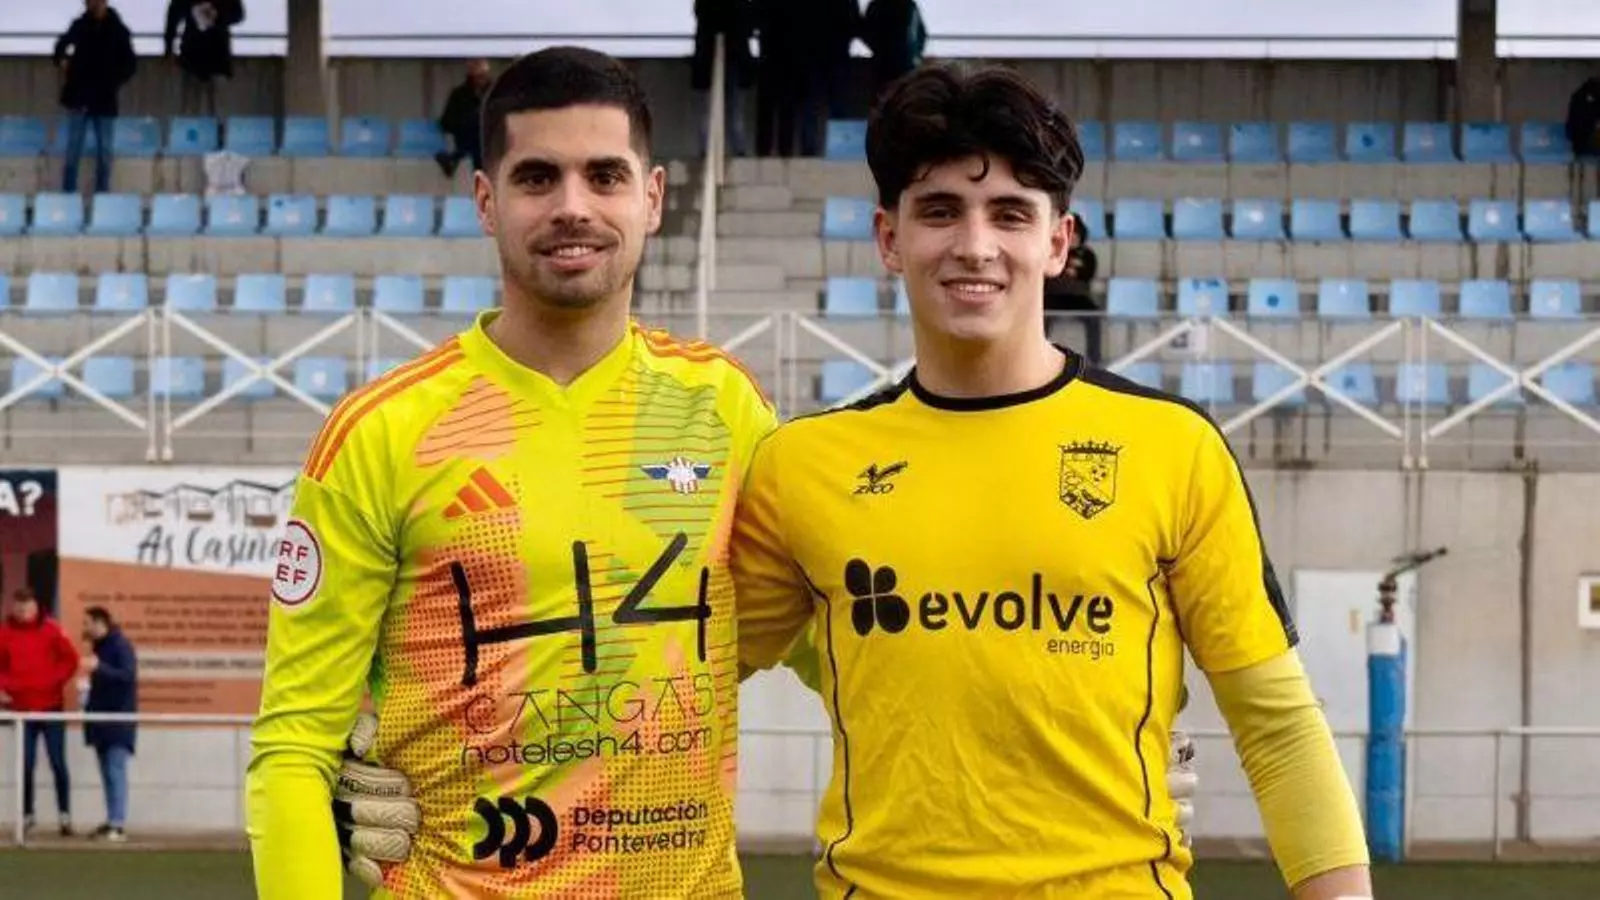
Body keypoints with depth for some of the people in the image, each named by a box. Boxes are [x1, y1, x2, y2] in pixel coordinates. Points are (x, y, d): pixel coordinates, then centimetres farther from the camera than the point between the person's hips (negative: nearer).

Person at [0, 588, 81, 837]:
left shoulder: (50, 629, -2)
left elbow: (70, 659, -1)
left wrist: (56, 682, -10)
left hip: (51, 707, -1)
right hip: (23, 709, 1)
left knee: (58, 763, -1)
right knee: (26, 765, 3)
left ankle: (65, 815, 3)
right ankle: (27, 814, 12)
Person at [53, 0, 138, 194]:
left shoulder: (117, 30, -1)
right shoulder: (80, 26, 3)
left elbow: (130, 63, 5)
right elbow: (62, 45, 21)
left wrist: (115, 82, -7)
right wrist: (62, 61, 3)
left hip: (104, 99, -1)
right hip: (78, 96, 1)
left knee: (104, 150, 3)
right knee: (73, 149, 1)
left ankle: (102, 194, 11)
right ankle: (69, 193, 5)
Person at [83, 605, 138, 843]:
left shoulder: (121, 645, -12)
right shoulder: (99, 646, 15)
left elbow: (128, 675, -23)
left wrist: (99, 667, -31)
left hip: (119, 719, -9)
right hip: (101, 719, 9)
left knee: (116, 771, -13)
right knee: (107, 773, 10)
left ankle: (118, 824, -16)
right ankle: (112, 821, 14)